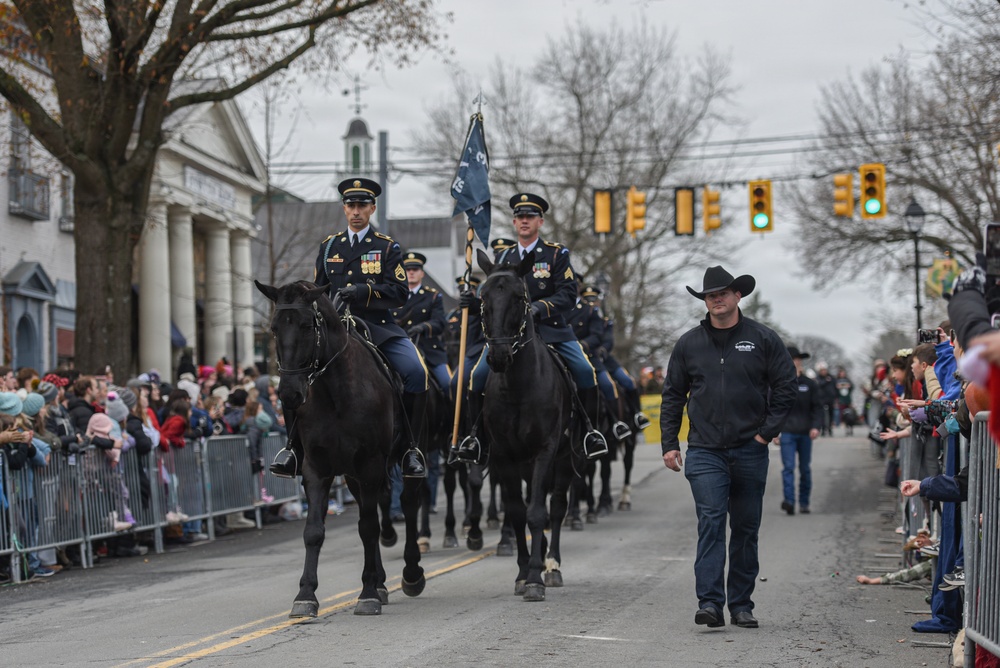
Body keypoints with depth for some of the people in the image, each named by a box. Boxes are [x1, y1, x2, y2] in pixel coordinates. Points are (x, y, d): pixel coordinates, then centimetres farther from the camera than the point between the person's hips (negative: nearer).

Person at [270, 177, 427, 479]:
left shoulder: (387, 247, 6)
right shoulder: (329, 246, 15)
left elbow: (399, 293, -4)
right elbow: (318, 290, 22)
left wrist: (363, 291, -20)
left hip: (378, 326, -2)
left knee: (416, 372, -27)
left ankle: (410, 446, -11)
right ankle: (294, 446, -9)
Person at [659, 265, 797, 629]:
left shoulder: (763, 339, 2)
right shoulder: (689, 343, 6)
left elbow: (786, 386, 5)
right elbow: (672, 395, 11)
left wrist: (767, 431, -3)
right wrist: (668, 443, 4)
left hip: (750, 450, 0)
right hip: (705, 450, 0)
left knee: (746, 529, 7)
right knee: (710, 522, -13)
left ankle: (741, 604, 17)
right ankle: (710, 603, -18)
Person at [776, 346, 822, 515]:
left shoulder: (809, 384, 5)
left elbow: (817, 407, 4)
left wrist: (816, 426, -10)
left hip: (805, 432, 1)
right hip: (787, 432, -1)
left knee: (805, 469, 8)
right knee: (788, 467, -12)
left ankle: (804, 502, 17)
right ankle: (789, 501, -21)